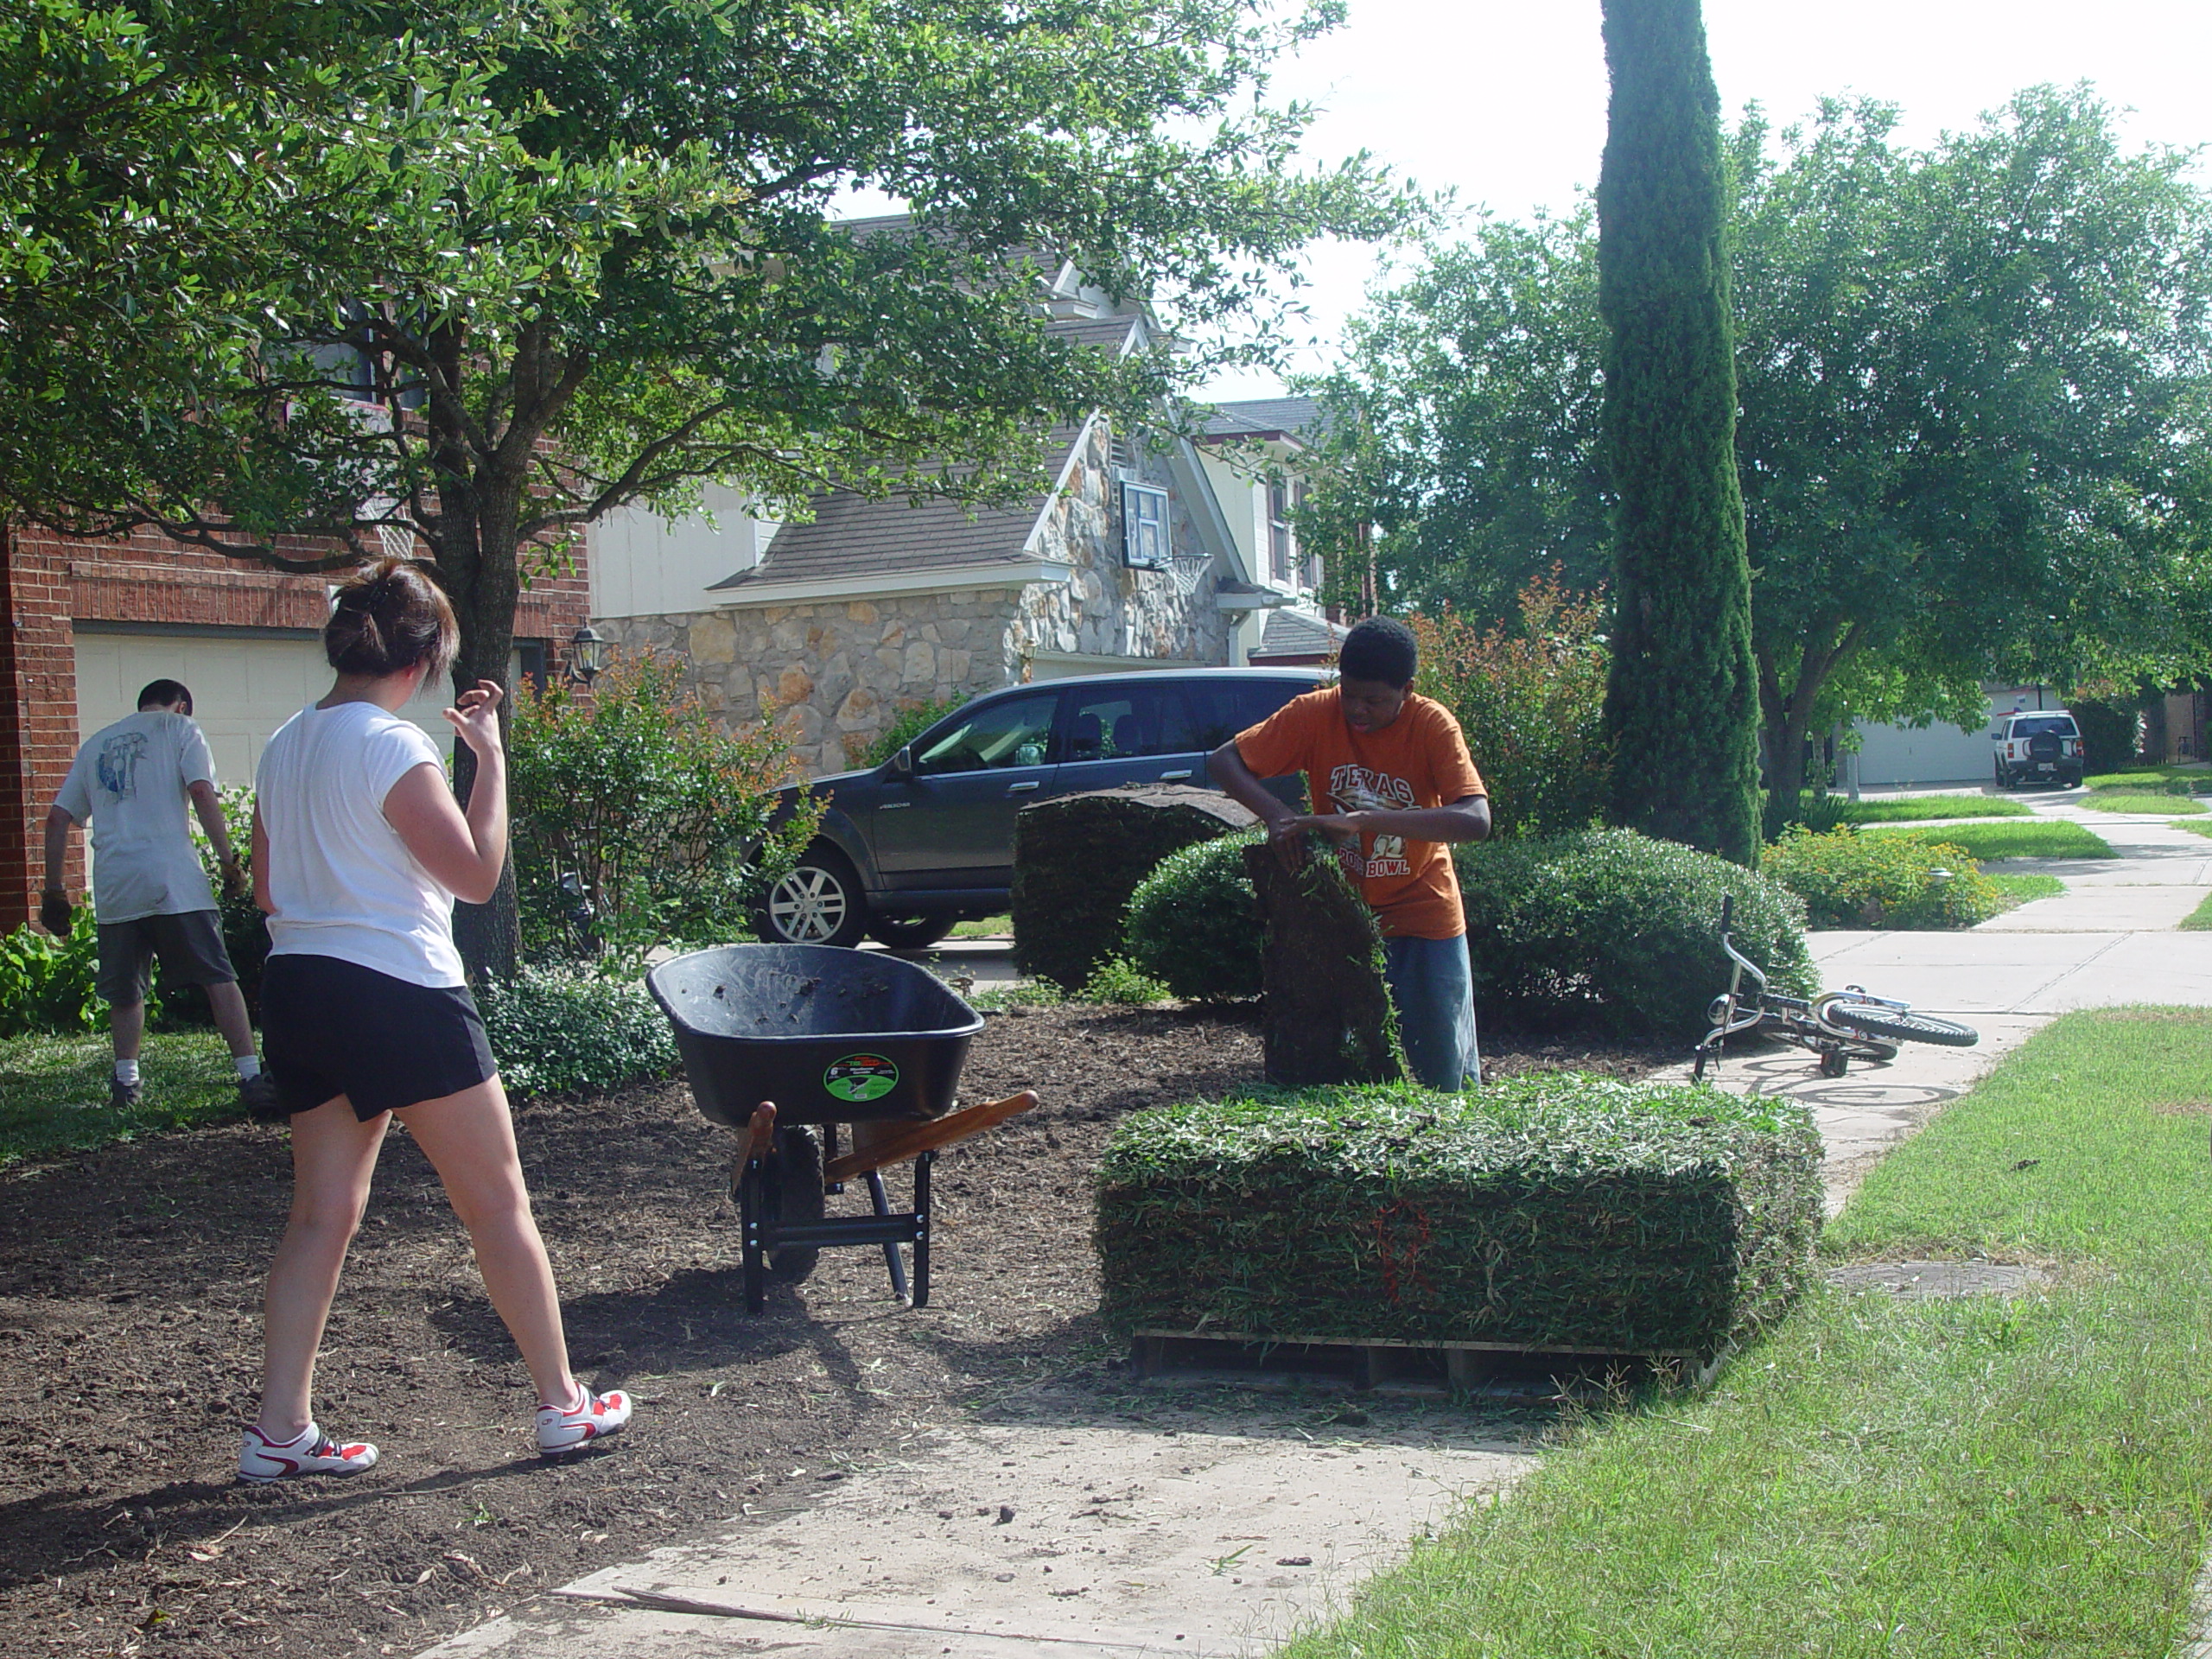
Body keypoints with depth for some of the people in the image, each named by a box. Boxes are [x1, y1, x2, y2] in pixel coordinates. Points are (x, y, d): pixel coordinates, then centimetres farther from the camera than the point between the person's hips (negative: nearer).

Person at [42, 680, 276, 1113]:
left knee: (124, 991, 18)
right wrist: (228, 860, -4)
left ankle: (125, 1080, 14)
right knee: (219, 978, -2)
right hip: (174, 881, -4)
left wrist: (54, 889, 22)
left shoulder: (96, 743, 22)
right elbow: (202, 793, -7)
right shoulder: (179, 728, 9)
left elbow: (57, 819, 18)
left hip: (113, 887, 4)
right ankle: (251, 1077, -9)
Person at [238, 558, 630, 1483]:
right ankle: (563, 1406, 13)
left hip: (296, 991, 8)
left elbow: (267, 891, 15)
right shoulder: (393, 746, -15)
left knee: (322, 1213, 12)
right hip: (398, 996, -7)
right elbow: (477, 873, -12)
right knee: (498, 1204, 4)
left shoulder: (284, 747, 9)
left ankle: (280, 1429, 9)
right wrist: (491, 757, -7)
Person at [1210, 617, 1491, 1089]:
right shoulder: (1315, 714, -12)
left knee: (1440, 1076, 1)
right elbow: (1224, 761, -9)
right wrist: (1275, 812, -29)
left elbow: (1476, 820, -31)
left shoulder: (1433, 725, -18)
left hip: (1422, 914, -2)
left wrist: (1363, 819, -39)